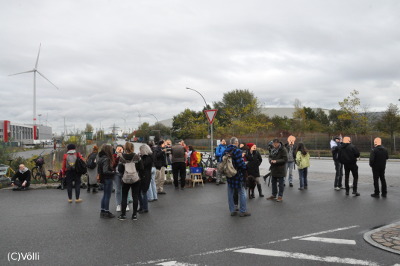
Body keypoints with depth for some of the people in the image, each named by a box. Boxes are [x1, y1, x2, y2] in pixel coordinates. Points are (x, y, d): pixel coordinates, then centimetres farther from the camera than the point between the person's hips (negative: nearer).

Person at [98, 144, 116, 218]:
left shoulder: (102, 158, 7)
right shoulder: (106, 159, -21)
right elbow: (105, 171, -27)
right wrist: (113, 172, -12)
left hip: (105, 179, 9)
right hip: (108, 179, -9)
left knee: (105, 195, 17)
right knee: (107, 196, 1)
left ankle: (103, 211, 25)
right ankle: (106, 212, 9)